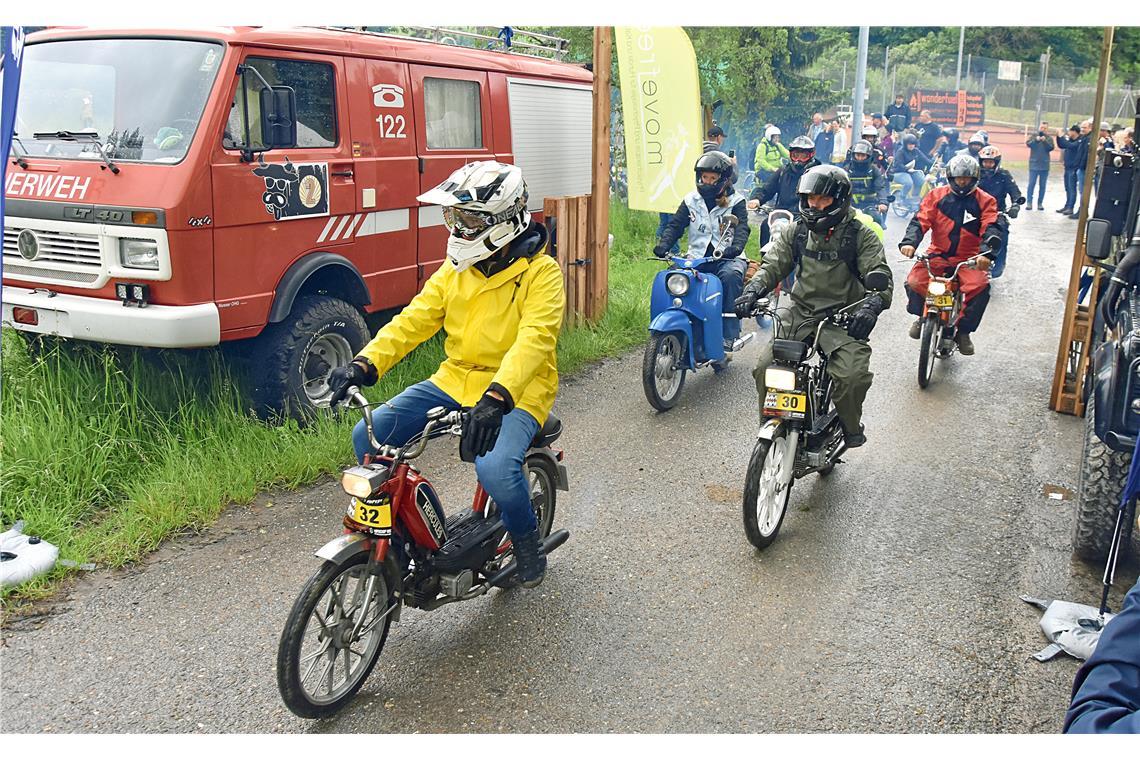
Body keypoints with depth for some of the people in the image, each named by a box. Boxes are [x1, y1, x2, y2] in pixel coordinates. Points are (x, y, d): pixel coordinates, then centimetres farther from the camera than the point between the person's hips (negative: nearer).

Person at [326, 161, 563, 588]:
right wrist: (366, 363, -17)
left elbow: (534, 340, -26)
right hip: (455, 381, 6)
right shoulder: (455, 269, 8)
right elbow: (414, 320, 0)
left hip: (517, 392, -6)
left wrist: (497, 396, -42)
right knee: (368, 436, -9)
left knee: (495, 469, -32)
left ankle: (526, 537, 2)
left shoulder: (540, 273, -10)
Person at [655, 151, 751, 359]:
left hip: (727, 258, -3)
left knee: (730, 276, -36)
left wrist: (735, 247, -34)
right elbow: (675, 224, 4)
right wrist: (664, 244, -18)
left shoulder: (736, 202, 4)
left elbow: (742, 228, -11)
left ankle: (728, 338, -34)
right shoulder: (691, 201, 13)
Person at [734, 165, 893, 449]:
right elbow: (773, 265, 7)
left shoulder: (861, 235, 0)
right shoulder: (796, 231, 11)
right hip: (799, 316, 4)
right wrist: (753, 291, -14)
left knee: (853, 376, -25)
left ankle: (850, 426, 6)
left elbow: (880, 276, -8)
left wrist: (871, 307, -29)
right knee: (765, 366, -14)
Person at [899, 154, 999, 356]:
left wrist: (986, 252, -28)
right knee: (914, 281, -25)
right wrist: (909, 242, -26)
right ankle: (922, 316, 7)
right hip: (938, 255, 1)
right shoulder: (936, 196, 5)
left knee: (980, 286, -30)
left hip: (969, 258, -1)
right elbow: (920, 220, -5)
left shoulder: (984, 201, 4)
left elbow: (990, 229, -8)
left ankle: (963, 330, -9)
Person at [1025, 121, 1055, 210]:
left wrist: (1045, 141, -22)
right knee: (1031, 184, -5)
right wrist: (1036, 139, -29)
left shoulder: (1049, 138, 5)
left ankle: (1040, 203, 9)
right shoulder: (1034, 136, 5)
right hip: (1034, 164, -1)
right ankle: (1029, 203, -3)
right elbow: (1028, 144, -11)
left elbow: (1051, 148, -7)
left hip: (1044, 165, 1)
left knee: (1042, 185, 4)